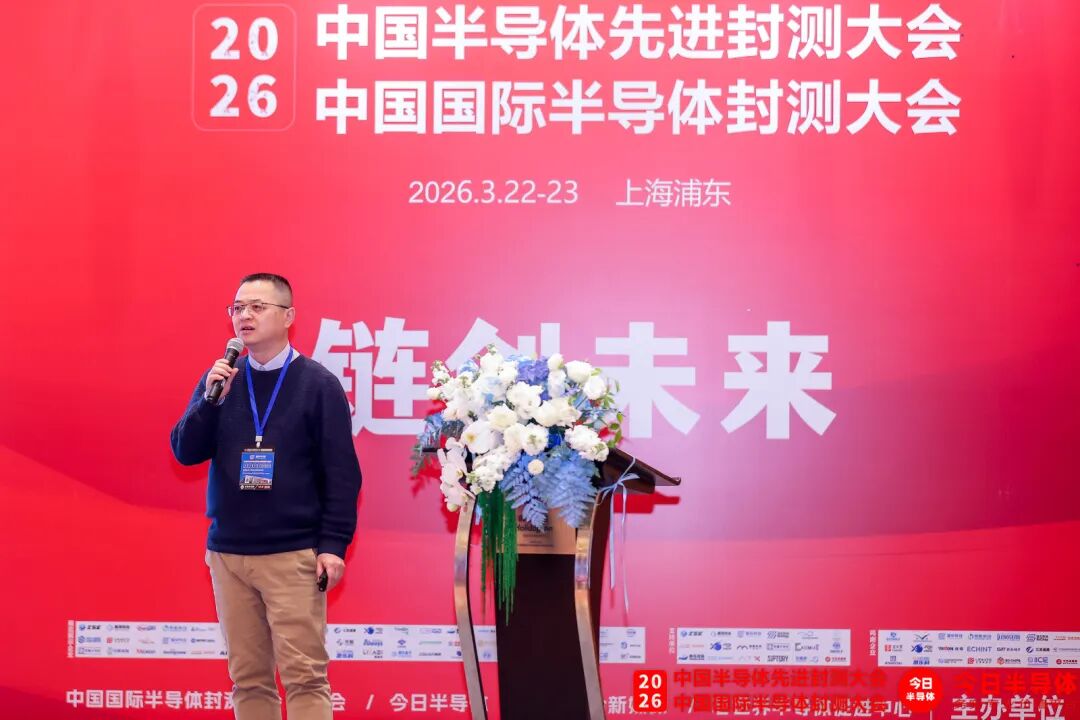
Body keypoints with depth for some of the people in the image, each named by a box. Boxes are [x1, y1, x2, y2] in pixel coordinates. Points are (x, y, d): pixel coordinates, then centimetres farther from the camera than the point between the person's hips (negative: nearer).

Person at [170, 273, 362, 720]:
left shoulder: (318, 384, -3)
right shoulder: (220, 379, 9)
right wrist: (212, 399, -11)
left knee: (304, 676, -5)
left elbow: (341, 472, -4)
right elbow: (185, 452, 3)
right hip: (227, 553, 4)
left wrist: (333, 543, -11)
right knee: (248, 677, 7)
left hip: (294, 555, -4)